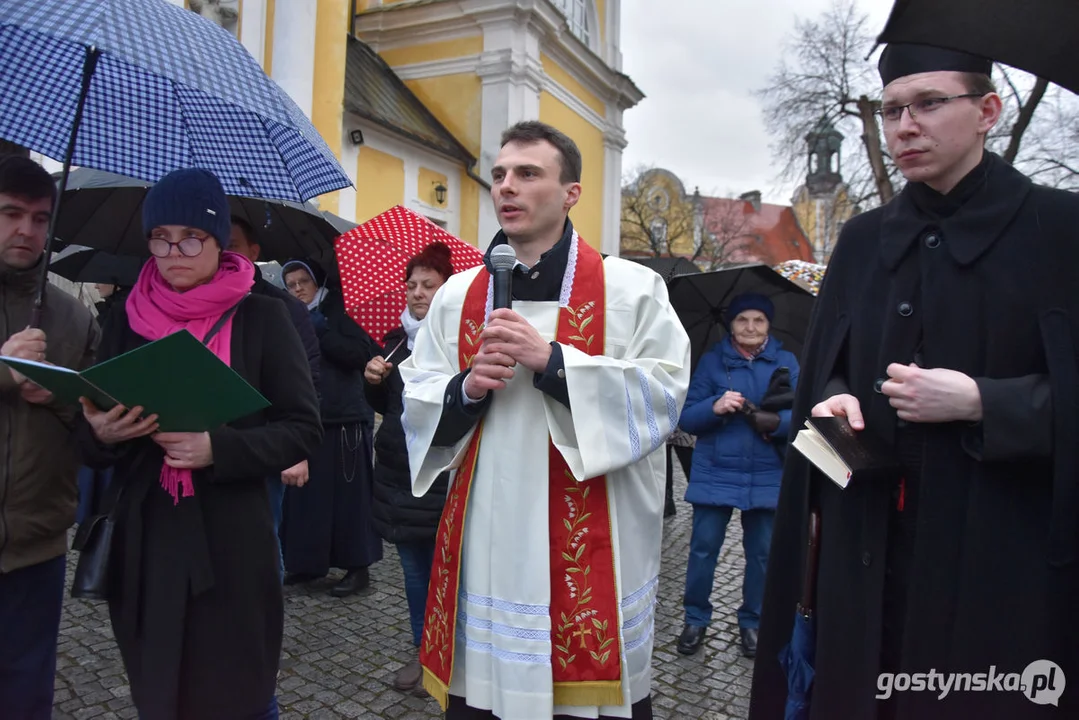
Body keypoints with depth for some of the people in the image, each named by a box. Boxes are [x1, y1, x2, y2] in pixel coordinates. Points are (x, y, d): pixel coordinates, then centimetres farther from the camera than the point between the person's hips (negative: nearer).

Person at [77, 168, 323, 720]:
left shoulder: (261, 317, -4)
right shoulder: (129, 319, 6)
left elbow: (303, 428, -6)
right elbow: (91, 447, 11)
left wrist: (219, 449, -20)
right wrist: (101, 434, -12)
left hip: (231, 540, -3)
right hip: (144, 539, 3)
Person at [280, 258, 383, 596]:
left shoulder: (340, 311, 0)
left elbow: (360, 354, -13)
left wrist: (322, 333, -16)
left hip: (344, 419, -4)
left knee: (348, 495, -2)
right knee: (305, 494, 5)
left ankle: (359, 567, 9)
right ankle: (307, 562, 20)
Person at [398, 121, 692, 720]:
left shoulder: (632, 289, -1)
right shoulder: (457, 296, 10)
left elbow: (664, 393, -11)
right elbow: (417, 406, 10)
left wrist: (553, 361, -18)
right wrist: (467, 388, -12)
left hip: (591, 545, -3)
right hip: (484, 542, 3)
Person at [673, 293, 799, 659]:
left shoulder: (786, 362, 5)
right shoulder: (711, 360, 2)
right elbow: (687, 417, -2)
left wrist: (776, 421, -25)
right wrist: (715, 407, -21)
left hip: (767, 477, 1)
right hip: (715, 474, -1)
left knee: (762, 552, 9)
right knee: (703, 548, 3)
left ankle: (752, 621, 30)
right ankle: (696, 618, 23)